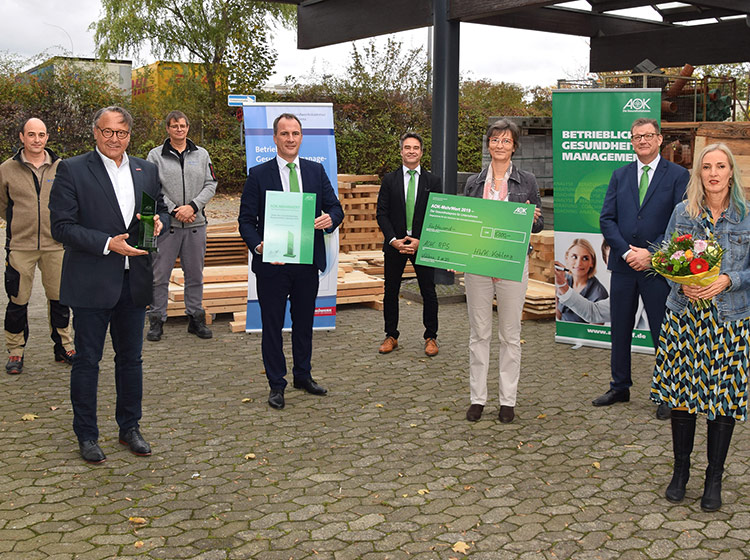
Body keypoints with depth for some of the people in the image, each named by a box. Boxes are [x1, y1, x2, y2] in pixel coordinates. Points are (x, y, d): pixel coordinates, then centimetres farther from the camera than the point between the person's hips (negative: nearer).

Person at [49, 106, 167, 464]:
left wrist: (158, 221, -5)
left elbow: (161, 207, 19)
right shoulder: (72, 170, -6)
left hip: (134, 281, 5)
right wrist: (108, 244, -20)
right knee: (87, 360, 6)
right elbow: (61, 226, -11)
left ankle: (130, 428, 30)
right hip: (91, 283, -4)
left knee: (130, 358, 15)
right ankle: (86, 435, 20)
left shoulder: (146, 170, 8)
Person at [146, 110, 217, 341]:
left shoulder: (202, 154, 10)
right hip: (166, 224, -2)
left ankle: (196, 318, 20)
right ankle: (156, 320, 10)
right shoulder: (156, 155, 3)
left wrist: (193, 206, -10)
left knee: (195, 274, 10)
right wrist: (173, 210, -14)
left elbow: (211, 185, 5)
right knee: (159, 275, 0)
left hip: (196, 224, 2)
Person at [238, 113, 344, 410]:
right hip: (272, 263, -3)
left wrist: (330, 218, -17)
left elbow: (335, 207, 7)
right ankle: (276, 384, 17)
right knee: (272, 324, 5)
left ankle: (303, 375, 32)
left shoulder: (316, 171, 8)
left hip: (308, 261, 3)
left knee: (304, 322, 15)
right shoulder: (258, 174, -1)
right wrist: (258, 246, -20)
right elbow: (246, 219, -2)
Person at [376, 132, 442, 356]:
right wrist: (393, 240, -11)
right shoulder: (389, 180, 4)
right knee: (391, 291, 6)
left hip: (423, 244, -1)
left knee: (428, 292, 3)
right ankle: (391, 336, 19)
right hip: (394, 243, 1)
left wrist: (421, 241, -11)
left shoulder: (433, 181, 3)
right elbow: (381, 213, 1)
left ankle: (431, 337, 15)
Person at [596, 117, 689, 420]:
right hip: (623, 265, 4)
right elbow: (606, 219, 3)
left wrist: (651, 254, -16)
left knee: (663, 333, 3)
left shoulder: (678, 175, -1)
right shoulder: (619, 176, 10)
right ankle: (620, 387, 26)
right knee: (620, 330, 12)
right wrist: (627, 251, -11)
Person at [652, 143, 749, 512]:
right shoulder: (682, 212, 3)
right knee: (681, 396, 6)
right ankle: (680, 471, 23)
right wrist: (682, 285, -12)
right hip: (684, 317, 1)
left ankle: (714, 480, 19)